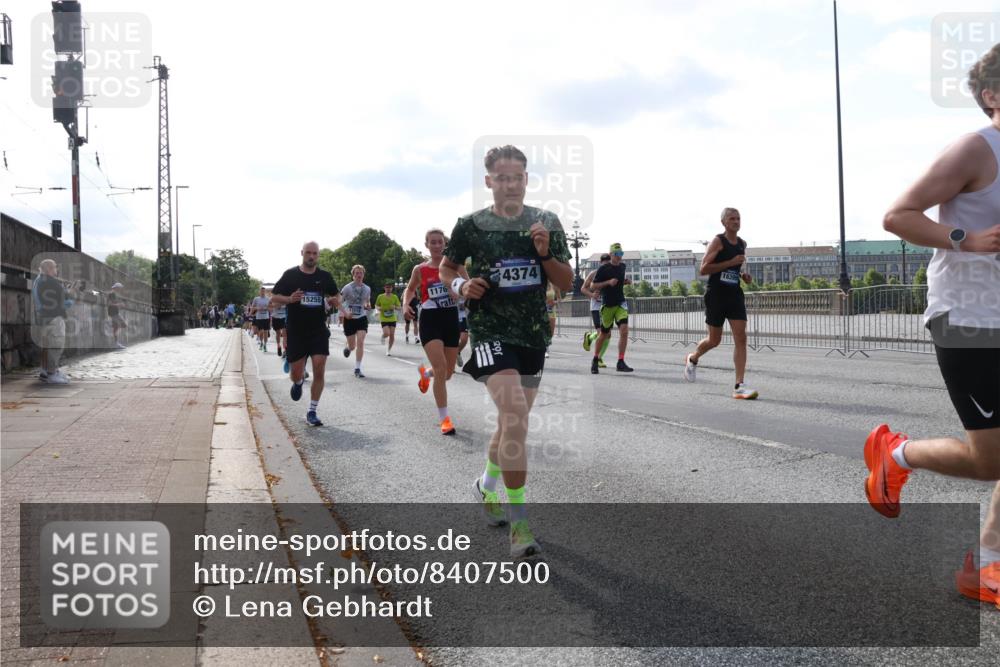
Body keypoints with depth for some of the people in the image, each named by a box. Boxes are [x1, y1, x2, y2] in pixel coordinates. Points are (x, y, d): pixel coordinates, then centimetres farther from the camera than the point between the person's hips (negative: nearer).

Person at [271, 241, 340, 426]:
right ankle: (298, 382, 43)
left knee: (319, 371, -9)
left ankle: (312, 412, 3)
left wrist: (332, 300, -6)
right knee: (296, 374, 3)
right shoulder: (290, 275, 0)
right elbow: (274, 297, 3)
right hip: (296, 332, -1)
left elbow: (335, 296, 18)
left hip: (319, 330, 1)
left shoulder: (324, 276, 5)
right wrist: (289, 299, -17)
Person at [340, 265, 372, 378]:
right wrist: (345, 313, -19)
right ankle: (347, 348, 45)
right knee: (352, 346, 5)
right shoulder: (347, 288, -8)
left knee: (360, 342, -14)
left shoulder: (367, 289, 3)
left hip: (362, 318, 2)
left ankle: (357, 369, -8)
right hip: (350, 319, -2)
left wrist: (368, 306, -4)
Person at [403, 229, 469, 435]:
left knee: (448, 372, 12)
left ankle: (425, 372, 49)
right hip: (430, 320, -2)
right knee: (441, 368, -17)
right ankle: (444, 419, -8)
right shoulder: (419, 269, 2)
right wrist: (406, 304, -1)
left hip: (451, 319, 2)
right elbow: (410, 289, 19)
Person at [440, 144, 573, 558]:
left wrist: (545, 253, -14)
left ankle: (487, 485, 44)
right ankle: (519, 520, -12)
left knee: (513, 421, 16)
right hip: (490, 331, -4)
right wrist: (462, 286, -10)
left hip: (534, 334, 5)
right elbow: (446, 268, 11)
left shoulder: (547, 223, 3)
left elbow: (566, 283, 3)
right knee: (515, 419, -21)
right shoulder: (471, 225, -3)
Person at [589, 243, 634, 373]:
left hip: (621, 303, 4)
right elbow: (592, 286, -7)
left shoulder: (623, 266, 9)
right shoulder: (603, 269, -8)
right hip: (607, 305, -4)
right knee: (604, 334, 6)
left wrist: (626, 282, 6)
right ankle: (595, 360, 26)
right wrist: (608, 282, -18)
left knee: (624, 330, -15)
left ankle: (621, 363, -12)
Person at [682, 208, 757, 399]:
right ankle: (692, 359, 38)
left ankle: (739, 386, -10)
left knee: (741, 337, -9)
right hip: (716, 295, -5)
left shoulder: (742, 244, 13)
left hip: (735, 295, 5)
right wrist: (730, 262, -21)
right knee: (714, 340, 5)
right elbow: (703, 269, -15)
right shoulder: (717, 241, -7)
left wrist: (744, 276, 8)